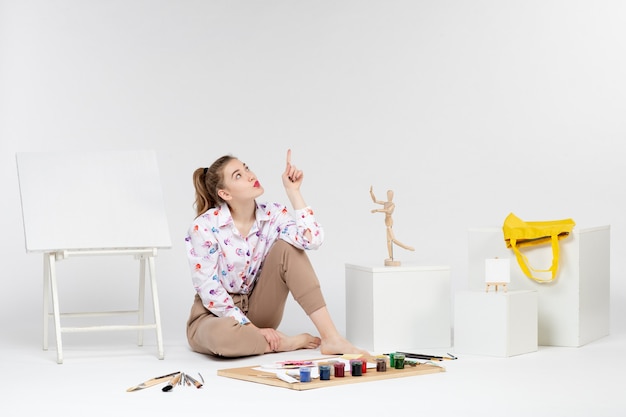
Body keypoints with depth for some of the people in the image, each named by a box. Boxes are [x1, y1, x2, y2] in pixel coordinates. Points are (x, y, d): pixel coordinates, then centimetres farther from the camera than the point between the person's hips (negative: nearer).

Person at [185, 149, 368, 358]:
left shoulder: (272, 215, -7)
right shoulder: (204, 227, -19)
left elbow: (312, 239, -26)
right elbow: (209, 290, -19)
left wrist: (292, 191, -23)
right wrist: (253, 329, -22)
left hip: (257, 310, 4)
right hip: (216, 314, -4)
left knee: (287, 247, -21)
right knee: (222, 334, -43)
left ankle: (330, 337, -25)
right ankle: (286, 343, -15)